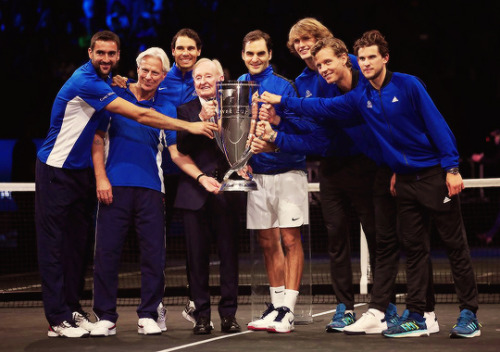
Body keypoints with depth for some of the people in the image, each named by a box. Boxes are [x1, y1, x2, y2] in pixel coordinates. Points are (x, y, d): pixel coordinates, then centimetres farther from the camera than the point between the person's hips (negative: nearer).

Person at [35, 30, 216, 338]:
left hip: (83, 171, 9)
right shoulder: (85, 82, -22)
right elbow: (140, 115, -24)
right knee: (54, 243, -5)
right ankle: (57, 319, -5)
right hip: (57, 171, -9)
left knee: (78, 241, 7)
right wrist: (189, 126, -21)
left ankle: (73, 309, 12)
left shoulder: (107, 82, 7)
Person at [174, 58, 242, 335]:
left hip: (226, 191, 0)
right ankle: (201, 314, 6)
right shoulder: (185, 110, 9)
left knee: (229, 253, 1)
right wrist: (201, 119, -14)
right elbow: (181, 146, -6)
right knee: (197, 255, 1)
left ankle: (228, 313, 8)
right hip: (195, 191, 0)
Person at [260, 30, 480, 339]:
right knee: (414, 247, 7)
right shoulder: (360, 97, 6)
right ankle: (415, 316, 10)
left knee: (455, 244, -2)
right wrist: (282, 101, 9)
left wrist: (452, 168, -14)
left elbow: (436, 124, -11)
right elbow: (323, 106, 13)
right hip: (406, 180, 5)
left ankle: (469, 315, 2)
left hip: (435, 174, -5)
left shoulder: (407, 85, -9)